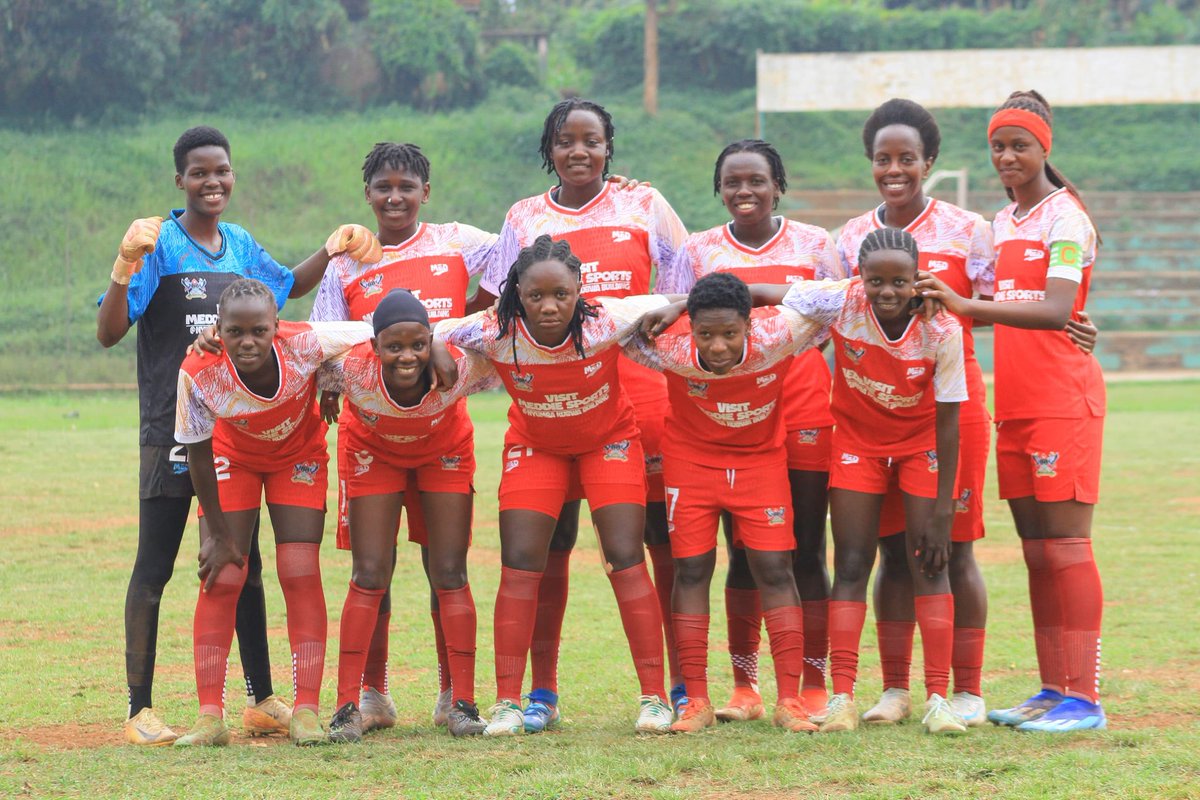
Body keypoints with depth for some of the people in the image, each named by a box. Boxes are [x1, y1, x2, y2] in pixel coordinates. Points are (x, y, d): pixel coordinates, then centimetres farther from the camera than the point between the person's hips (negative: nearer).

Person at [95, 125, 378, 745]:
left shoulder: (240, 246, 9)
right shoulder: (159, 245, -9)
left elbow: (290, 286, 29)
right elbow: (108, 333, -16)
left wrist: (332, 250, 13)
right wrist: (126, 265, -29)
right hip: (171, 430, -6)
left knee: (245, 565, 11)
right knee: (154, 567, -3)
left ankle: (262, 701, 19)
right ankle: (140, 710, 1)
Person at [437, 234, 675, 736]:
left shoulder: (606, 323, -31)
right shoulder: (496, 333, -29)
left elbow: (668, 308, -16)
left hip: (609, 437, -1)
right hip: (534, 445, 1)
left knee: (625, 559, -9)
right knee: (519, 564, -7)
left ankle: (653, 698, -2)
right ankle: (507, 703, -1)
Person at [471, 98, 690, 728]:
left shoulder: (643, 205, 6)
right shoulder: (525, 220, 9)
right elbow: (487, 304, 14)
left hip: (638, 388, 0)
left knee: (666, 538, 0)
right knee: (547, 545, -1)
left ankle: (682, 683, 8)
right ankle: (541, 690, 6)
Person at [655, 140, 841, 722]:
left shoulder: (814, 245, 7)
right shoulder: (698, 251, 9)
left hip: (803, 413, -1)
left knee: (805, 553, 0)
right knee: (743, 556, 3)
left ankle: (815, 685, 4)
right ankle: (744, 687, 9)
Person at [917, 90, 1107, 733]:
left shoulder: (1064, 217, -9)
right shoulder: (1002, 222, 16)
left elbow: (1055, 310, -23)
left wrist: (967, 304, -31)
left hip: (1063, 401, -8)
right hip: (1014, 405, 8)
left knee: (1064, 547, -9)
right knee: (1036, 552, 8)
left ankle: (1083, 697, -7)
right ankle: (1052, 691, 12)